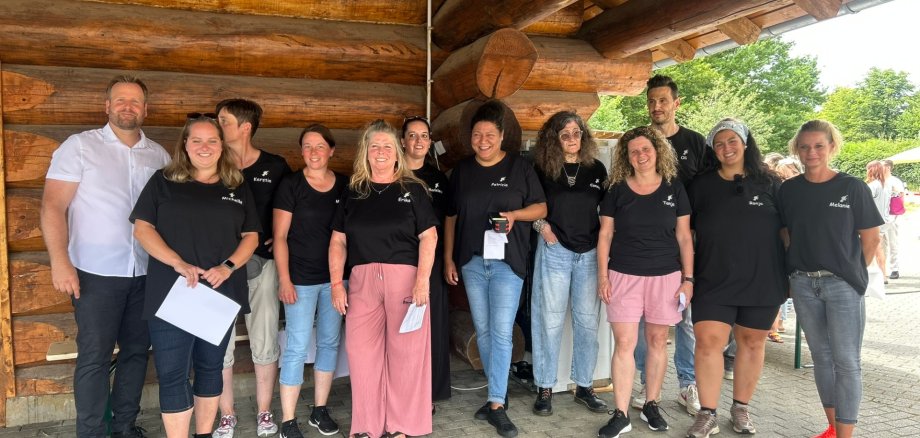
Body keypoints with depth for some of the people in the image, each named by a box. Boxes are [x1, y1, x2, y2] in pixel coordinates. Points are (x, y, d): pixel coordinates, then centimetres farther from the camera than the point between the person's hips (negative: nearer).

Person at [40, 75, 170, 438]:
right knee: (94, 357, 1)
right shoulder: (80, 146, -2)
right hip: (96, 273, -4)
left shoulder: (159, 155, 8)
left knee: (137, 351, 12)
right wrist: (59, 261, -16)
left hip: (146, 273, 4)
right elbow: (53, 205, -7)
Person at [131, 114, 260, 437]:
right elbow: (142, 229, -2)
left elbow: (251, 236, 9)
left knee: (210, 367, 14)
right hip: (172, 294, -2)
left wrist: (228, 266, -10)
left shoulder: (238, 187, 10)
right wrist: (178, 263, -16)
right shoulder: (163, 181, 3)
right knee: (172, 374, -2)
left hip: (220, 294, 3)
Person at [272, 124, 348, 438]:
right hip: (301, 279, -4)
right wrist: (284, 279, -11)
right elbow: (280, 236, -5)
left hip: (335, 277, 4)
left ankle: (320, 410, 26)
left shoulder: (344, 185, 5)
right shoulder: (291, 185, -4)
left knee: (330, 342, 11)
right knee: (297, 347, -3)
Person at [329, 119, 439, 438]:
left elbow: (429, 236, -1)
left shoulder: (412, 189, 5)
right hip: (362, 281, 3)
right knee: (361, 351, 2)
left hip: (405, 277, -2)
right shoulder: (353, 193, 12)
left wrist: (422, 280, -11)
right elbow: (338, 241, 11)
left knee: (405, 350, 1)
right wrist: (336, 283, 2)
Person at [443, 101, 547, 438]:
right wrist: (448, 258, 8)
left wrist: (514, 214, -17)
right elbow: (451, 217, 13)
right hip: (471, 261, 4)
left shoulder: (519, 167, 0)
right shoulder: (462, 170, 9)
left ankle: (497, 405, 0)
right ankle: (498, 394, 24)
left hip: (507, 262, -4)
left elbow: (541, 208, 3)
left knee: (501, 332, -7)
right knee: (482, 331, 10)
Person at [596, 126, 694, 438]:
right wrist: (603, 275, -2)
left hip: (665, 276, 1)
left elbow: (684, 236, 6)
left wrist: (688, 278, 1)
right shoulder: (617, 189, 3)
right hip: (624, 276, -1)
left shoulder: (674, 188, 4)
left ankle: (651, 406, 23)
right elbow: (605, 234, 5)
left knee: (657, 340, 8)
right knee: (624, 343, -3)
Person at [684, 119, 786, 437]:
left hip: (762, 280, 0)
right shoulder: (701, 186, 6)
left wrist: (791, 273, 4)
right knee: (708, 341, -8)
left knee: (751, 343, 10)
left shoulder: (769, 183, 4)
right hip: (714, 280, 0)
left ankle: (741, 408, 27)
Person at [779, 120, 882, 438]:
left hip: (843, 285, -3)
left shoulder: (853, 188, -5)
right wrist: (792, 274, 4)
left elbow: (871, 237, 0)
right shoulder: (789, 190, 4)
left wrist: (855, 272, 2)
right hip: (803, 284, 4)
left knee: (846, 361, -1)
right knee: (821, 357, 12)